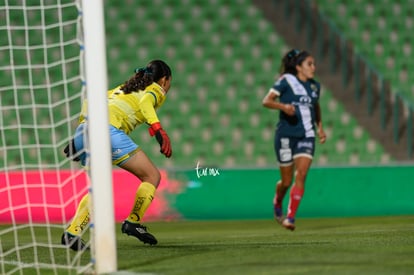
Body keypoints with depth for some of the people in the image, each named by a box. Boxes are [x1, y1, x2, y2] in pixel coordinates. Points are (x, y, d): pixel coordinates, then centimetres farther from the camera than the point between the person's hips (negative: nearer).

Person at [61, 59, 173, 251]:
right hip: (108, 130, -8)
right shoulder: (156, 90, 14)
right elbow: (145, 101, -10)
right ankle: (133, 222, 5)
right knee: (152, 176, 6)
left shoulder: (122, 89, 34)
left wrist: (78, 136, 27)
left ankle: (72, 232, 7)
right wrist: (158, 129, -23)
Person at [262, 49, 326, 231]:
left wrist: (320, 127, 17)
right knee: (287, 180, 5)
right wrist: (283, 106, -27)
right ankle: (277, 204, 37)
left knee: (300, 176, -15)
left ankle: (290, 217, -14)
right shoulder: (286, 81, -5)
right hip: (286, 135, -3)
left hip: (307, 136, 4)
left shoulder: (315, 86, 11)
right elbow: (266, 101, -9)